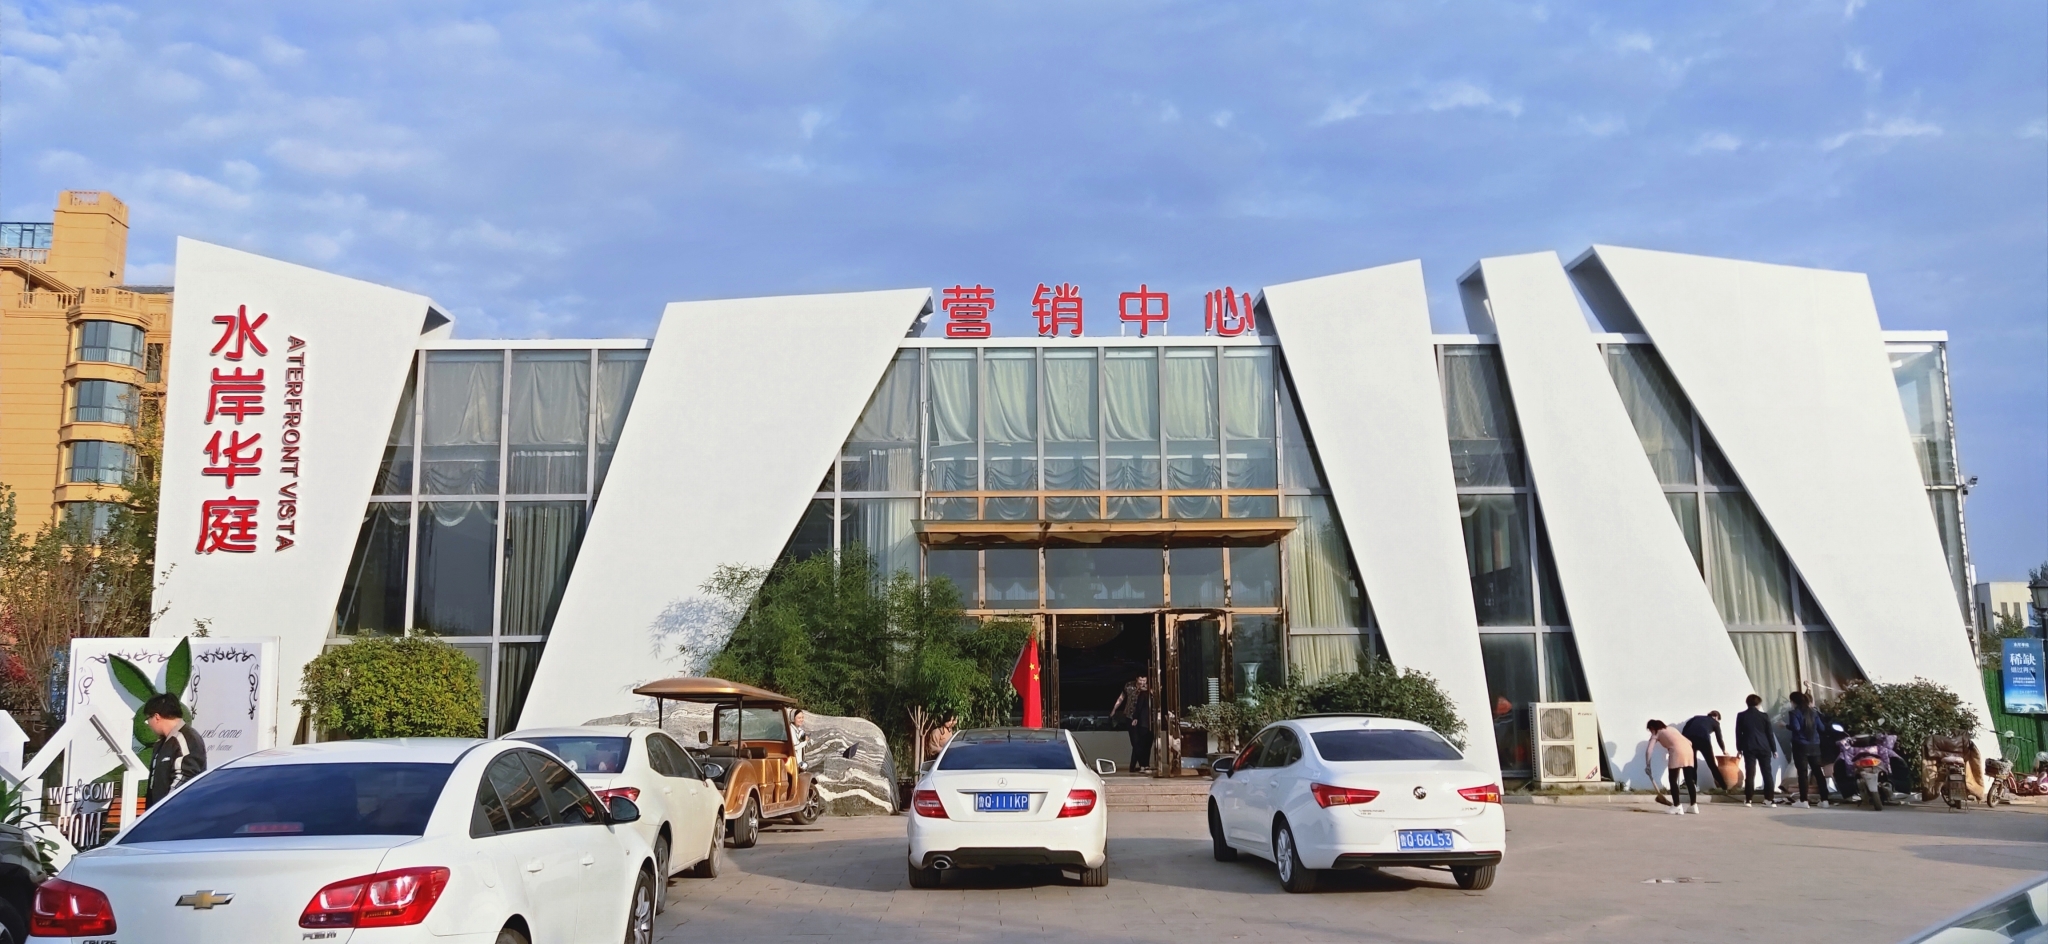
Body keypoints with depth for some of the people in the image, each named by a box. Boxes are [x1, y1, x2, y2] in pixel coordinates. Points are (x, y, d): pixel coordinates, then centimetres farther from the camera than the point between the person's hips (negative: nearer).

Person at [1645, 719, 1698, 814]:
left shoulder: (1656, 734, 18)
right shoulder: (1671, 728, 34)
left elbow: (1648, 751, 8)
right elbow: (1689, 742, 29)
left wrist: (1647, 765, 14)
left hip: (1677, 751, -6)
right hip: (1688, 749, 6)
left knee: (1673, 780, 5)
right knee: (1689, 779, 12)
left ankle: (1677, 807, 2)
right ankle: (1693, 805, 16)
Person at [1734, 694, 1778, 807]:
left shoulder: (1741, 716, 2)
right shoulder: (1764, 716, 2)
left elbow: (1738, 733, 3)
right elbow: (1769, 734, 4)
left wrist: (1739, 748, 10)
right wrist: (1774, 749, 11)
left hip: (1749, 748, 0)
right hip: (1764, 748, 1)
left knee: (1750, 774, -2)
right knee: (1767, 773, 6)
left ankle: (1748, 799, -5)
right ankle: (1769, 799, 2)